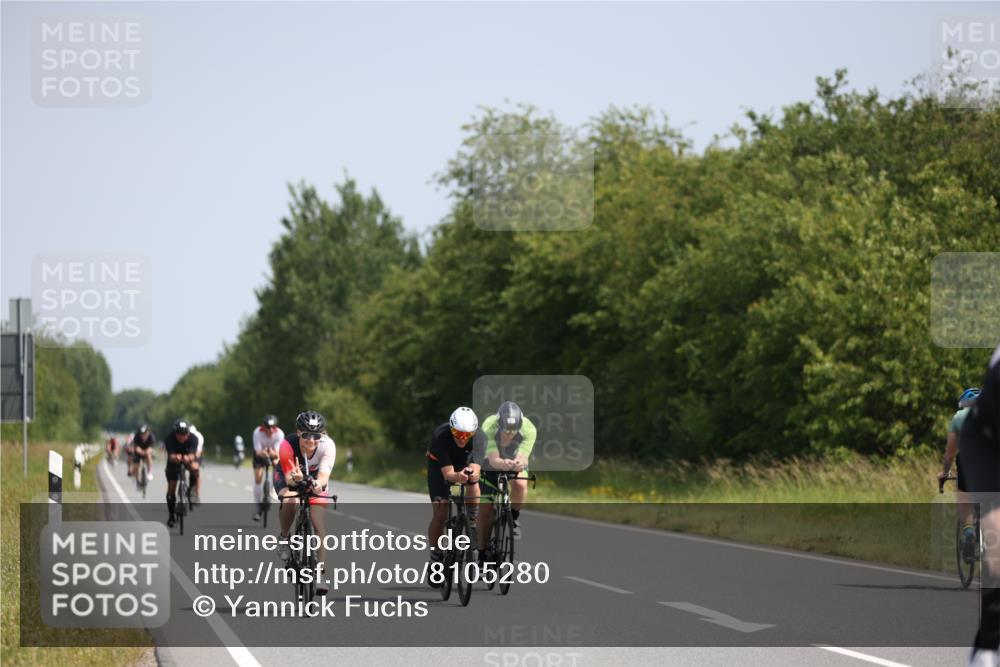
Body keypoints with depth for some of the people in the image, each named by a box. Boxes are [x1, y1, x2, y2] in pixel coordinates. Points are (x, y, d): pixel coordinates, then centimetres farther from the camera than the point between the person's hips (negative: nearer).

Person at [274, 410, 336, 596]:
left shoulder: (327, 446, -34)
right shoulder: (288, 446, -36)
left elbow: (324, 476, -40)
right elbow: (289, 477, -36)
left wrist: (318, 484, -62)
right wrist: (295, 478, -59)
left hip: (314, 478, 1)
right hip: (289, 476, -1)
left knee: (318, 522, -14)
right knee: (290, 501, -34)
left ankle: (320, 572, -8)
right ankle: (284, 538, -5)